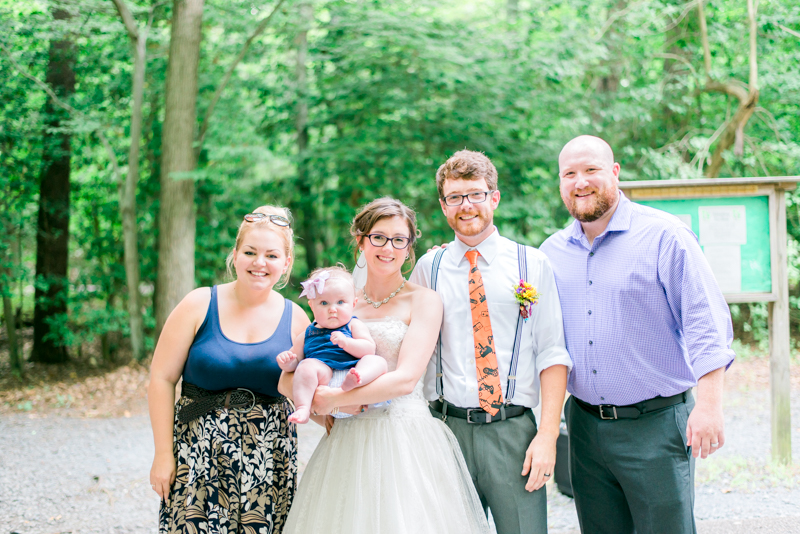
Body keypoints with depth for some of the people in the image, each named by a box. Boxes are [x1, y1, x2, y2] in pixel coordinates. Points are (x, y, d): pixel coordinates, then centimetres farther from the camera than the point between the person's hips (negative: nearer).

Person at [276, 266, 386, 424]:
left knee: (377, 361, -26)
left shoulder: (355, 326, 18)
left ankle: (352, 381, -57)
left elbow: (369, 350, 3)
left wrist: (345, 342, -14)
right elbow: (295, 360, 26)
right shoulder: (307, 335, 25)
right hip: (323, 372, 0)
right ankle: (303, 409, -41)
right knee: (307, 366, -30)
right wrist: (286, 362, 1)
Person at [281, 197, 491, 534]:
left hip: (406, 440, -3)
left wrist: (334, 399, -10)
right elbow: (288, 380, 8)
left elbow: (405, 379, -12)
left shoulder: (422, 301, 0)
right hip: (348, 441, 4)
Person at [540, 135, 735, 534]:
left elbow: (705, 322, -11)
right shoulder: (552, 252, 9)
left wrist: (708, 403, -19)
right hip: (585, 424, 5)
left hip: (655, 425, -5)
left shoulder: (663, 236, -6)